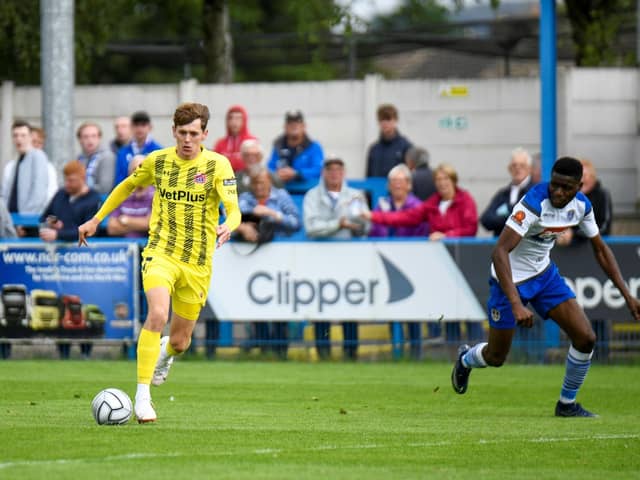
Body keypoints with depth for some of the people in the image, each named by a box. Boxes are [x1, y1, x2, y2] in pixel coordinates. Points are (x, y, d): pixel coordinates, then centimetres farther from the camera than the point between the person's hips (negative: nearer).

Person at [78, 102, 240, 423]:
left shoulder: (218, 165, -6)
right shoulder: (157, 161, 1)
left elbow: (233, 209, -15)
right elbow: (127, 186, 20)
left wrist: (228, 225, -38)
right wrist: (96, 220, 21)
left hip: (197, 262, 0)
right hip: (160, 253, 0)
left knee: (180, 340, 9)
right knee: (157, 315, -27)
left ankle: (167, 353, 50)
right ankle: (142, 396, -23)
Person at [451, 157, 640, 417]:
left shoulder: (581, 205, -10)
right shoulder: (533, 203, -32)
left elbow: (600, 249, 6)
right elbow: (499, 252, -39)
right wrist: (516, 304, -48)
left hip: (544, 274, 6)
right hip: (511, 279, -6)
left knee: (585, 338, -8)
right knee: (496, 357, 8)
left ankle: (567, 404, 14)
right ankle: (466, 359, 46)